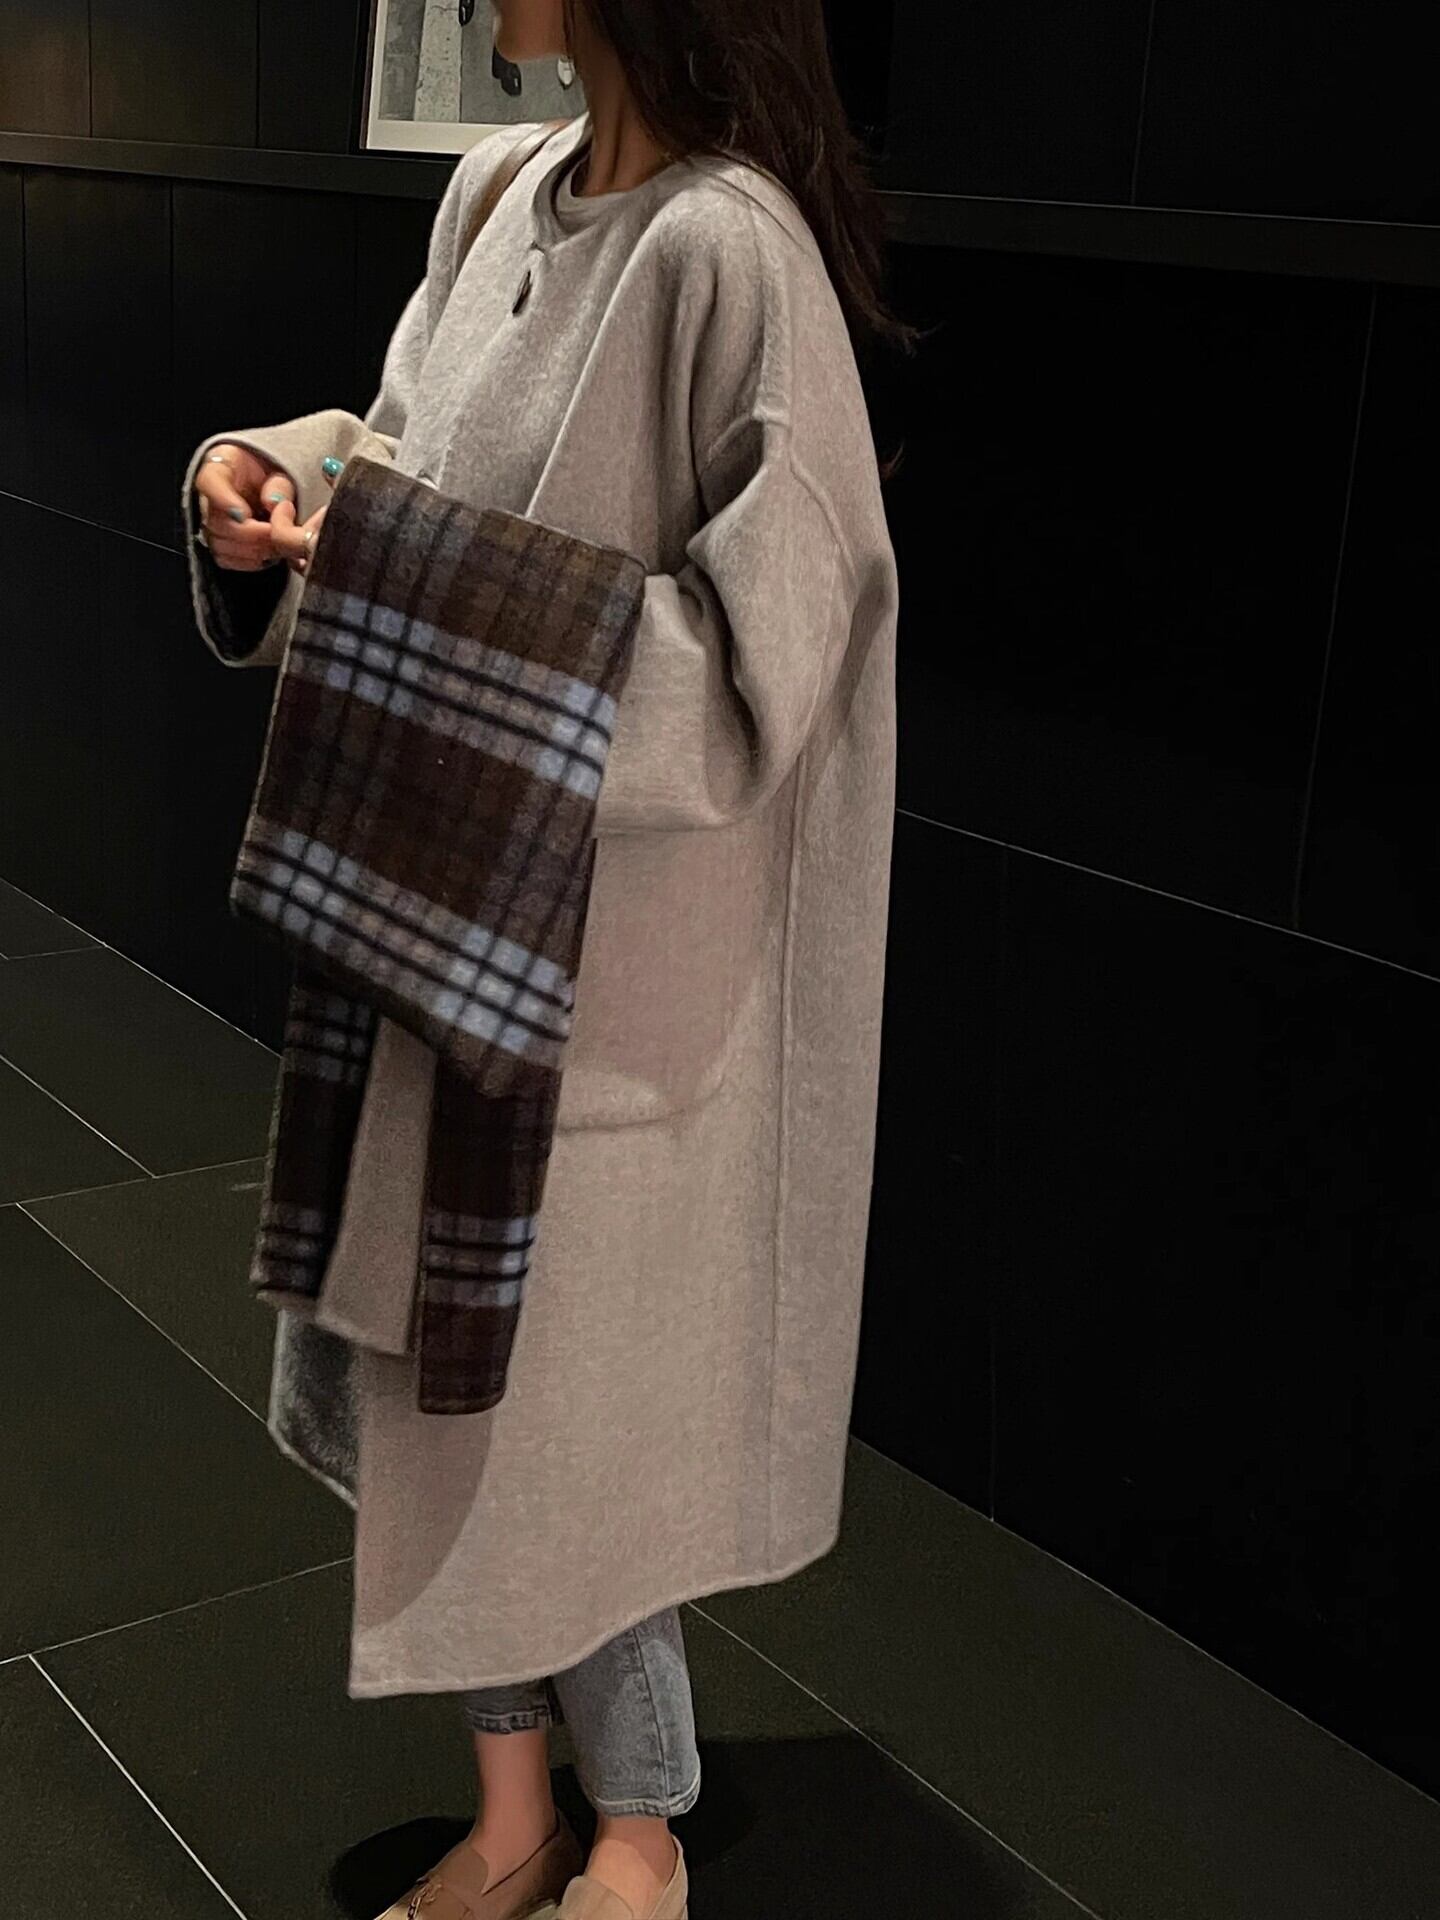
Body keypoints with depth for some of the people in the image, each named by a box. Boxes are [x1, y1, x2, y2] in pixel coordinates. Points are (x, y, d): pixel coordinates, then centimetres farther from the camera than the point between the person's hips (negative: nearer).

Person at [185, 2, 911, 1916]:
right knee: (428, 1362, 16)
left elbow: (769, 630, -20)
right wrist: (282, 476, -3)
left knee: (551, 1394, 7)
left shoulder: (730, 246, -18)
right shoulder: (499, 192, 6)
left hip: (619, 936, -8)